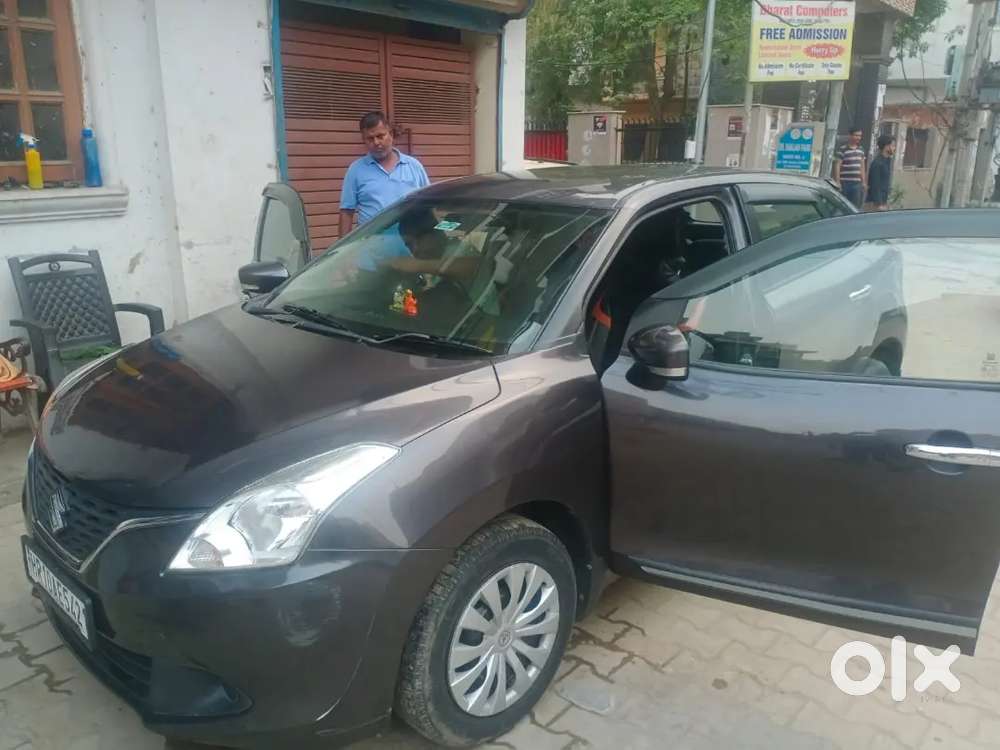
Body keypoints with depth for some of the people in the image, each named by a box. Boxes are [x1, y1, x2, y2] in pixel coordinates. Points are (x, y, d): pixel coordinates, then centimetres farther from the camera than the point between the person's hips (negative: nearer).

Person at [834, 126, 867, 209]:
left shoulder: (861, 150, 14)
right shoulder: (843, 150, -6)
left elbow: (862, 167, 19)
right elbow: (837, 166, -9)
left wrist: (863, 182, 14)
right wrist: (838, 182, -14)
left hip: (857, 184, 6)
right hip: (845, 183, -6)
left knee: (856, 207, 6)